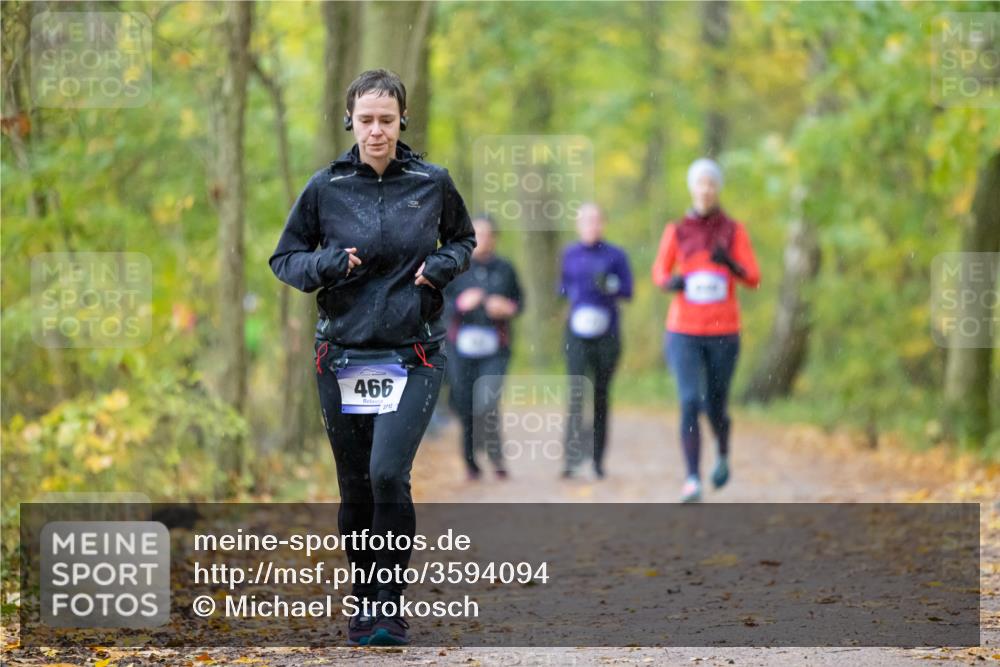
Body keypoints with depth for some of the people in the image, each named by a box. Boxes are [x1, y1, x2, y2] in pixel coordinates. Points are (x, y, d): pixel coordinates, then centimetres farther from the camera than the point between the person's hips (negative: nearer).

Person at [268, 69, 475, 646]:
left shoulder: (433, 182, 0)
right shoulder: (326, 187, 0)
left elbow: (464, 239, 18)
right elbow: (284, 259, 8)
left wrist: (444, 264, -4)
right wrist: (325, 264, -12)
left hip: (413, 355, -1)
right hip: (344, 355, 2)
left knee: (388, 473, -19)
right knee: (355, 489, 7)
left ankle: (391, 599, -6)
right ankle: (364, 599, 27)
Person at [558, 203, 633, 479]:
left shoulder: (616, 255, 1)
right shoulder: (569, 255, 8)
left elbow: (628, 290, -3)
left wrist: (610, 286, -22)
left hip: (607, 334, 0)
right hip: (577, 334, 0)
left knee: (600, 395, 7)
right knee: (577, 392, -15)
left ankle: (598, 459, 18)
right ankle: (572, 458, -23)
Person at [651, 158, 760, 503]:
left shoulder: (733, 230, 2)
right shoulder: (676, 230, 3)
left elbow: (752, 279, -2)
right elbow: (660, 272, 13)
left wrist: (729, 262, -23)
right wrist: (670, 282, -11)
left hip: (723, 332, 0)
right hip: (684, 332, 0)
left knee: (716, 406, 9)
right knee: (690, 403, -15)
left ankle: (723, 455, 42)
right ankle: (692, 481, -15)